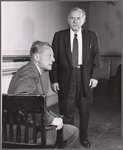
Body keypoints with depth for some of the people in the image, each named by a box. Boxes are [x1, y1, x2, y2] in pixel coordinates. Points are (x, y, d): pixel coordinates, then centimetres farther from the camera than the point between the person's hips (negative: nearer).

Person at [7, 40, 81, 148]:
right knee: (73, 132, -6)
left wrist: (54, 117, 2)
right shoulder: (30, 72, -18)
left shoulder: (33, 71, 13)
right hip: (25, 130, -10)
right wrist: (50, 119, -29)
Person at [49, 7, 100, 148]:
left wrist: (94, 76, -6)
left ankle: (84, 137, 33)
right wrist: (54, 80, -7)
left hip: (86, 78, 2)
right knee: (66, 111, 5)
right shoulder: (59, 36, 1)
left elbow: (96, 58, 5)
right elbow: (54, 59, -1)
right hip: (65, 78, -1)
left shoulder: (91, 36, 5)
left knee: (85, 110, 13)